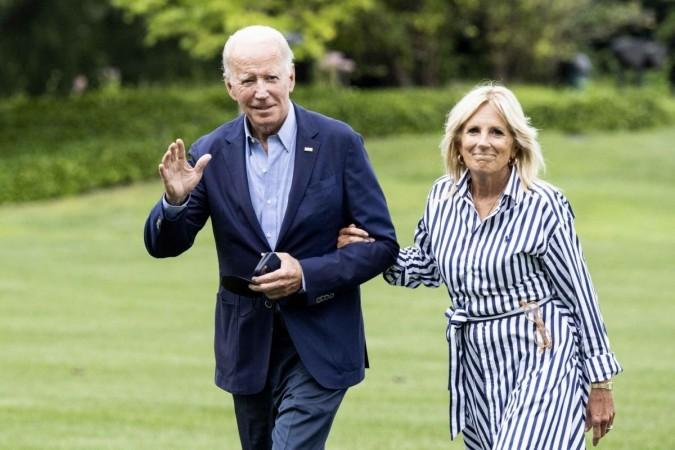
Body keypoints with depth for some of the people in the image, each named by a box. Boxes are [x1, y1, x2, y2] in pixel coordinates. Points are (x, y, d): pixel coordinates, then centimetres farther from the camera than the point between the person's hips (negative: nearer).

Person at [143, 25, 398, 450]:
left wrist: (307, 274, -21)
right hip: (248, 346, 4)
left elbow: (382, 243, -7)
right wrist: (175, 199, -23)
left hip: (319, 347, -4)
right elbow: (163, 245, -1)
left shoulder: (338, 143, -9)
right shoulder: (211, 153, -2)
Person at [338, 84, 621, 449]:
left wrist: (600, 382, -2)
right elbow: (426, 267, 21)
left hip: (542, 367, -6)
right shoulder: (443, 197, 5)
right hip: (476, 372, 6)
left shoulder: (543, 205, -9)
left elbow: (579, 293, -4)